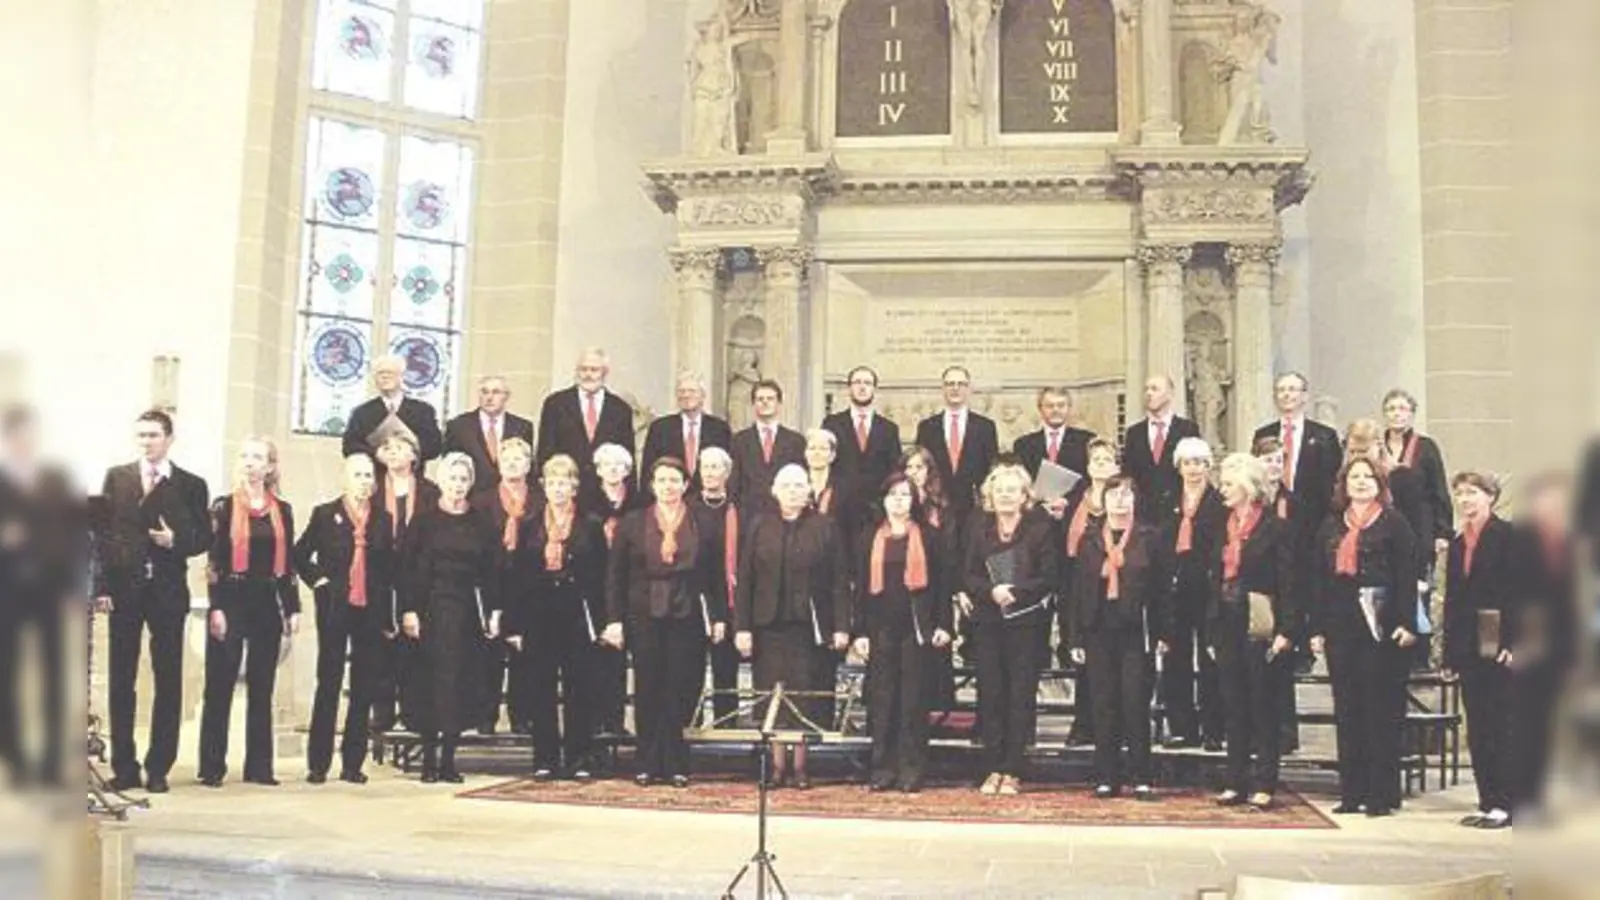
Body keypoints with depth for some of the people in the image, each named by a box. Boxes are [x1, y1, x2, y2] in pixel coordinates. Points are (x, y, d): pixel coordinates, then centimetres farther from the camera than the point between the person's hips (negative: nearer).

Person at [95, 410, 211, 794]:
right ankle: (124, 767, 10)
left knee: (168, 680, 1)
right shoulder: (116, 477, 9)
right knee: (121, 680, 3)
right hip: (123, 589, 1)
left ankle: (158, 768, 8)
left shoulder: (191, 485, 5)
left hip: (168, 591, -1)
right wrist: (101, 585, -4)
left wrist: (176, 540, -16)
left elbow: (204, 538, 4)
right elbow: (102, 533, 5)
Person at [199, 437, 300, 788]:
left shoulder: (283, 511, 10)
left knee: (262, 687, 6)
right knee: (220, 686, -1)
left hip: (267, 604, 3)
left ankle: (259, 766, 12)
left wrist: (293, 608, 6)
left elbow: (288, 564, 11)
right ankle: (212, 767, 3)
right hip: (231, 600, -3)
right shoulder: (224, 507, 0)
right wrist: (216, 607, -12)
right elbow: (214, 561, -5)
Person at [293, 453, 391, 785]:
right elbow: (300, 555, 6)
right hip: (335, 608, -3)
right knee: (328, 683, -1)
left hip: (370, 610, 3)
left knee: (364, 687, 4)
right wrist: (317, 580, -4)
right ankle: (318, 763, 5)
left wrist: (380, 590, 5)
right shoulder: (325, 514, 3)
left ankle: (353, 763, 10)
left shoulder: (382, 519, 9)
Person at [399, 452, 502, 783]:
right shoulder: (424, 521, 4)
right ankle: (429, 758, 1)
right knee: (431, 678, -4)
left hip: (469, 613, 2)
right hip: (432, 610, -2)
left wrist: (494, 612, 1)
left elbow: (492, 571, 8)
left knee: (461, 681, 0)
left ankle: (449, 758, 7)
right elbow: (408, 568, 0)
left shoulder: (481, 525, 10)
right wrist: (409, 610, -7)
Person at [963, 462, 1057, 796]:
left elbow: (1049, 577, -4)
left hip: (1025, 621, -2)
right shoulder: (979, 527, 9)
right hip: (989, 621, 3)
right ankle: (993, 769, 11)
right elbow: (968, 573, 5)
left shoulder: (1039, 529, 0)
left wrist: (1016, 592, -16)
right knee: (990, 694, 3)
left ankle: (1012, 771, 5)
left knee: (1021, 696, -1)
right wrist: (991, 591, -13)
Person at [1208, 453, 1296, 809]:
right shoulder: (1223, 529, 13)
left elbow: (1287, 583, -10)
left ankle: (1263, 784, 6)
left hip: (1260, 629, -6)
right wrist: (1210, 632, 12)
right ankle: (1236, 782, 15)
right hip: (1228, 626, 6)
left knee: (1263, 708, 1)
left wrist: (1286, 630, -16)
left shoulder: (1275, 527, -6)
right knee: (1234, 707, 9)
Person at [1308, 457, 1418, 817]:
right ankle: (1352, 792, 13)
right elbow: (1320, 581, 14)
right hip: (1341, 629, 5)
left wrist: (1406, 623, -13)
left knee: (1381, 712, -2)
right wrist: (1317, 629, 9)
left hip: (1381, 629, -5)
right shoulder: (1330, 528, 15)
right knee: (1347, 712, 7)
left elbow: (1407, 577, -5)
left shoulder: (1394, 525, 1)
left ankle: (1382, 794, 4)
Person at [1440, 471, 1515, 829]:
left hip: (1498, 647, -7)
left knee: (1500, 728, -3)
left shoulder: (1506, 535, -4)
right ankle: (1487, 802, 13)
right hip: (1469, 650, 7)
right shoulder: (1458, 544, 15)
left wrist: (1511, 642, -16)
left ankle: (1503, 804, 2)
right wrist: (1449, 655, 12)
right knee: (1477, 730, 7)